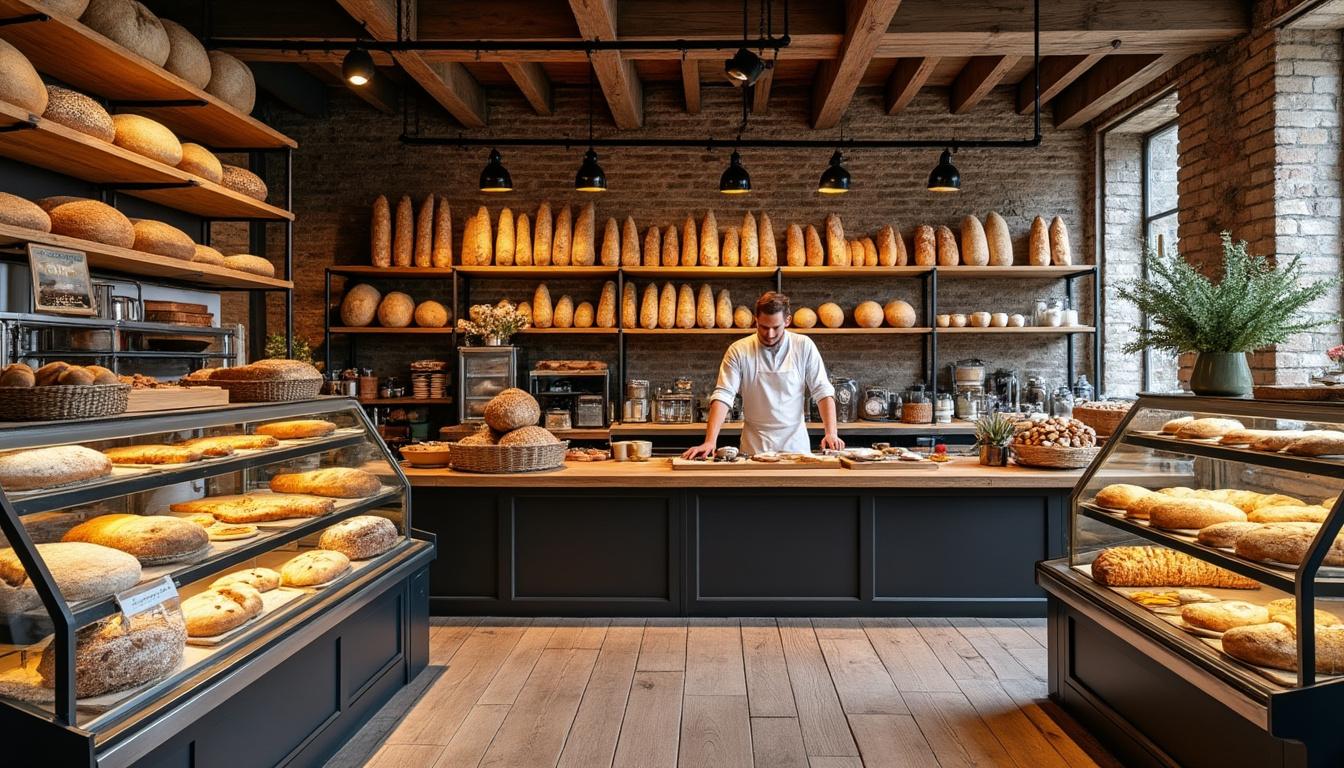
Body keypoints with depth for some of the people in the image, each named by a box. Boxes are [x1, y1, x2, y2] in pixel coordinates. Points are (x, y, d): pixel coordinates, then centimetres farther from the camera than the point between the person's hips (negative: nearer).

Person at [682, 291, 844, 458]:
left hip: (795, 444, 1)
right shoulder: (738, 350, -4)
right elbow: (723, 396, -8)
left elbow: (822, 391, 0)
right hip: (754, 447, 0)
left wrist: (831, 433, -13)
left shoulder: (804, 346, 0)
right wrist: (710, 441, -20)